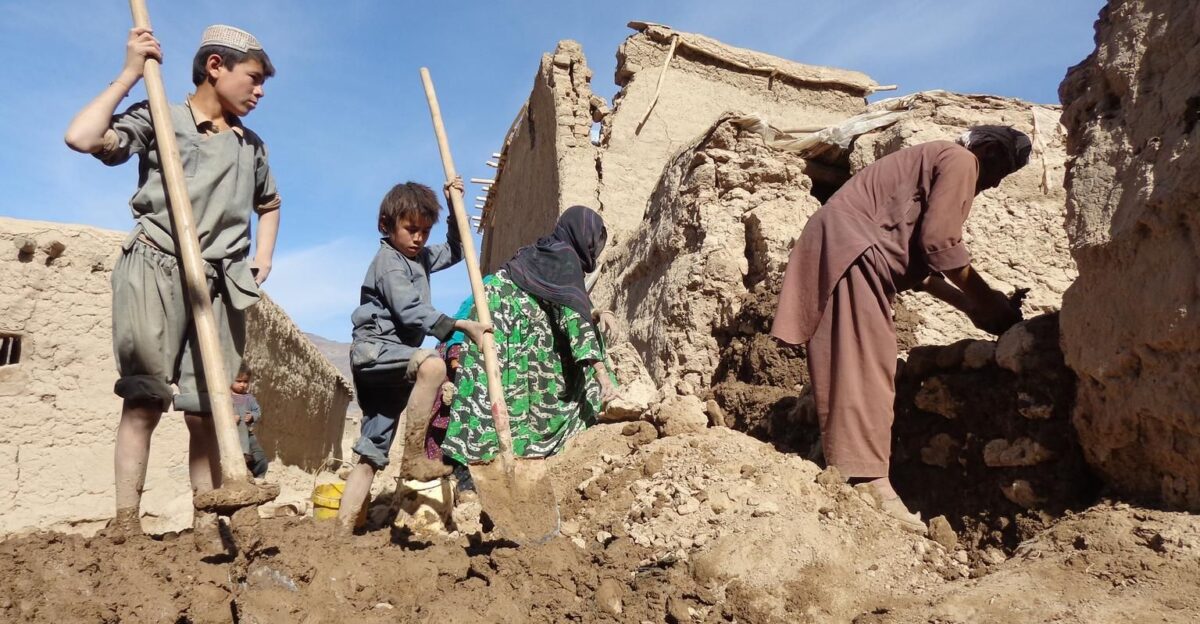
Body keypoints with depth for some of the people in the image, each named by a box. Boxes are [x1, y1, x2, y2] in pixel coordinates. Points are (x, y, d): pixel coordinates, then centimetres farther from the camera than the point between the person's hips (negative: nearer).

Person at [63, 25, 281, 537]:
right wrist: (130, 74, -4)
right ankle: (125, 521, -4)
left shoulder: (252, 145, 18)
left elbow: (269, 205, 33)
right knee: (145, 396, -8)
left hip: (220, 281, 4)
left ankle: (206, 521, 4)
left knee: (206, 409, 1)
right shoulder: (159, 118, 5)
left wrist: (263, 258, 17)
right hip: (156, 268, -3)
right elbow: (82, 138, -12)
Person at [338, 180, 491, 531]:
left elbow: (453, 252, 34)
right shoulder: (388, 261, -8)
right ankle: (414, 458, -28)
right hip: (375, 348, -9)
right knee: (432, 365, -38)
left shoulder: (420, 257, 19)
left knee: (372, 454, 5)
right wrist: (460, 326, -25)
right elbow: (411, 312, -20)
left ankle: (343, 527, 6)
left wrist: (455, 209, 20)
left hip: (385, 366, 9)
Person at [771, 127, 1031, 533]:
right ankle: (870, 481, -18)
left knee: (850, 367, 7)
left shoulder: (933, 162, 30)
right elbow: (940, 243, -11)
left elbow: (920, 261, 24)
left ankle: (839, 467, 9)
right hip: (853, 245, -10)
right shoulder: (960, 160, 1)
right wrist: (985, 300, 1)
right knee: (866, 367, -15)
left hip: (843, 247, 10)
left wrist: (969, 305, 21)